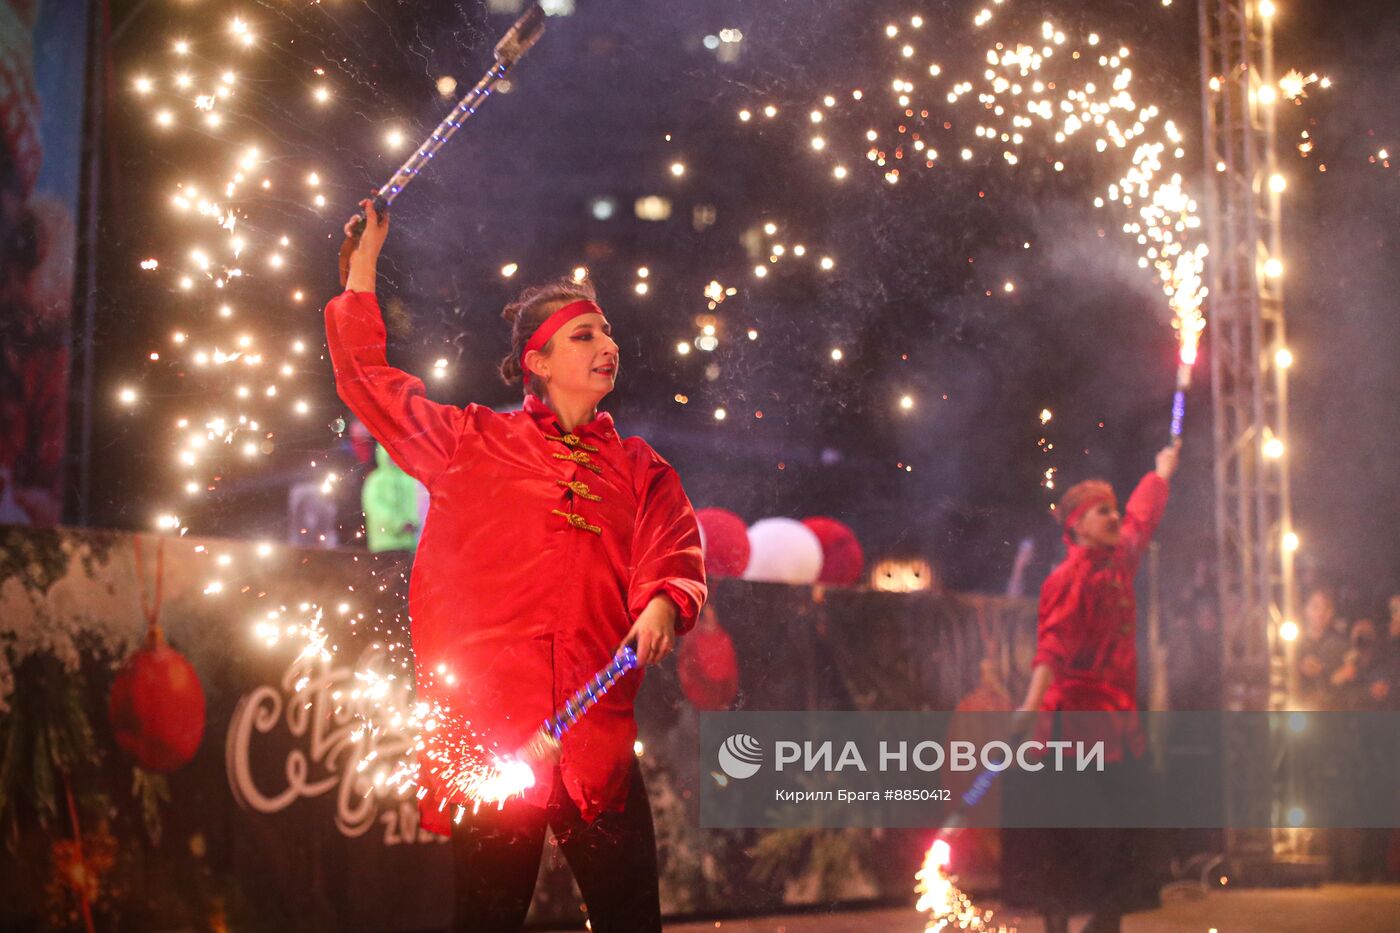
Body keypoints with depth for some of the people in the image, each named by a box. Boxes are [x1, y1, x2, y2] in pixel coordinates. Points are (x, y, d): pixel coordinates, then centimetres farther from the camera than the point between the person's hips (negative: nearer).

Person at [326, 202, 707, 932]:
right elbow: (367, 376, 15)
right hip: (488, 728, -2)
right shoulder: (471, 443, 11)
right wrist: (365, 257, 17)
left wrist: (664, 604, -19)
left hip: (595, 736, 2)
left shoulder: (639, 470, 16)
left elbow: (676, 561, 4)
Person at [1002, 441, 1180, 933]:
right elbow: (1054, 638, -26)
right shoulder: (1071, 576, -12)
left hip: (1117, 711, 8)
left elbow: (1142, 516, 32)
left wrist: (1162, 470, 48)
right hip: (1076, 712, -8)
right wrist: (1034, 699, -39)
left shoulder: (1119, 559, 12)